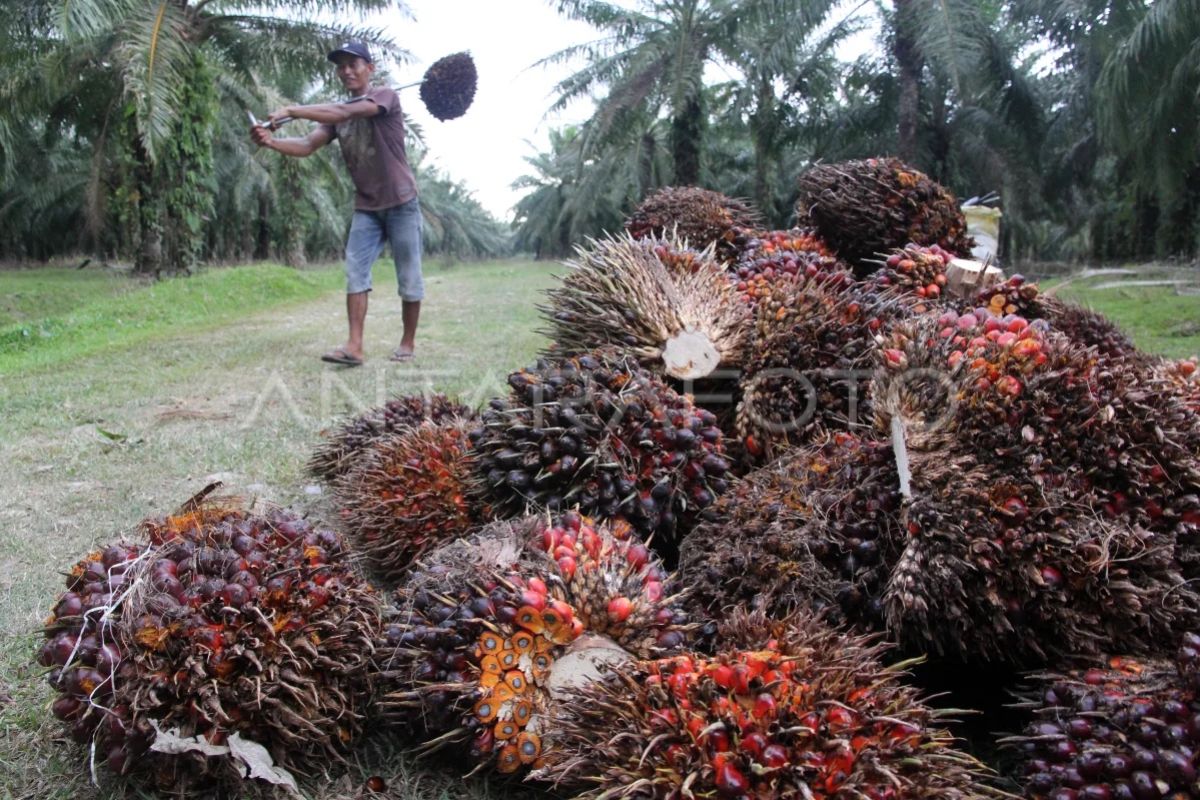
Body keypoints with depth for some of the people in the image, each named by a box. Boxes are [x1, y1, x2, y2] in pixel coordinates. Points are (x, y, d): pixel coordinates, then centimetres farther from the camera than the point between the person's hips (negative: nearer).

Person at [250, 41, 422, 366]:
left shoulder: (386, 96, -9)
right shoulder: (336, 114, 7)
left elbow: (344, 112, -27)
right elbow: (307, 146, -6)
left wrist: (291, 111, -30)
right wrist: (271, 141, -25)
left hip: (401, 204, -5)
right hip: (366, 207, 5)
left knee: (409, 277, 1)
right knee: (355, 272, -7)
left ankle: (408, 343, 12)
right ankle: (354, 346, -11)